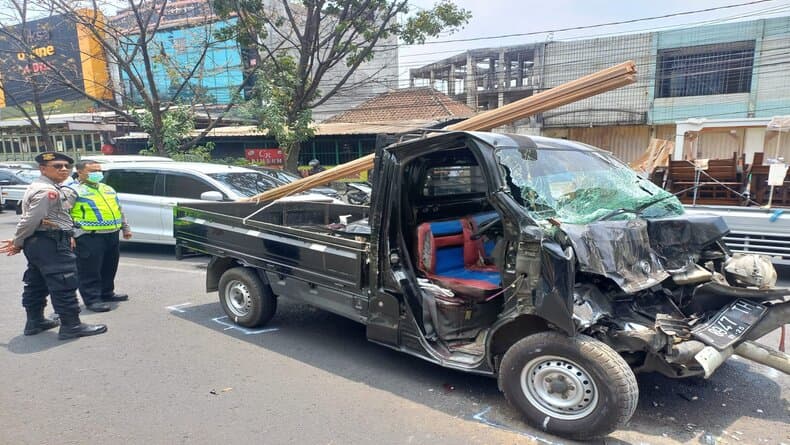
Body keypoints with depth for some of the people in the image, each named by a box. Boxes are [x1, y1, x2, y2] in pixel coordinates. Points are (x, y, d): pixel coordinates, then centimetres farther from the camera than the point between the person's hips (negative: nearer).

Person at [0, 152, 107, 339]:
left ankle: (34, 322, 28)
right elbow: (31, 219, -20)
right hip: (51, 243, -11)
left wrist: (18, 242, 14)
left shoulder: (37, 187, 18)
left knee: (36, 284, 18)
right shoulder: (48, 191, -17)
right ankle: (71, 326, -3)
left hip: (36, 242, 11)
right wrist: (18, 242, -8)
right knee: (64, 284, -7)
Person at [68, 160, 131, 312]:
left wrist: (125, 228, 23)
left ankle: (107, 293, 30)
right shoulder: (74, 190, -5)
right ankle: (92, 299, 5)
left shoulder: (108, 189, 19)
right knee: (90, 272, -3)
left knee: (109, 268, 17)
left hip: (112, 235, 8)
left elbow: (119, 210, 26)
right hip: (89, 238, -8)